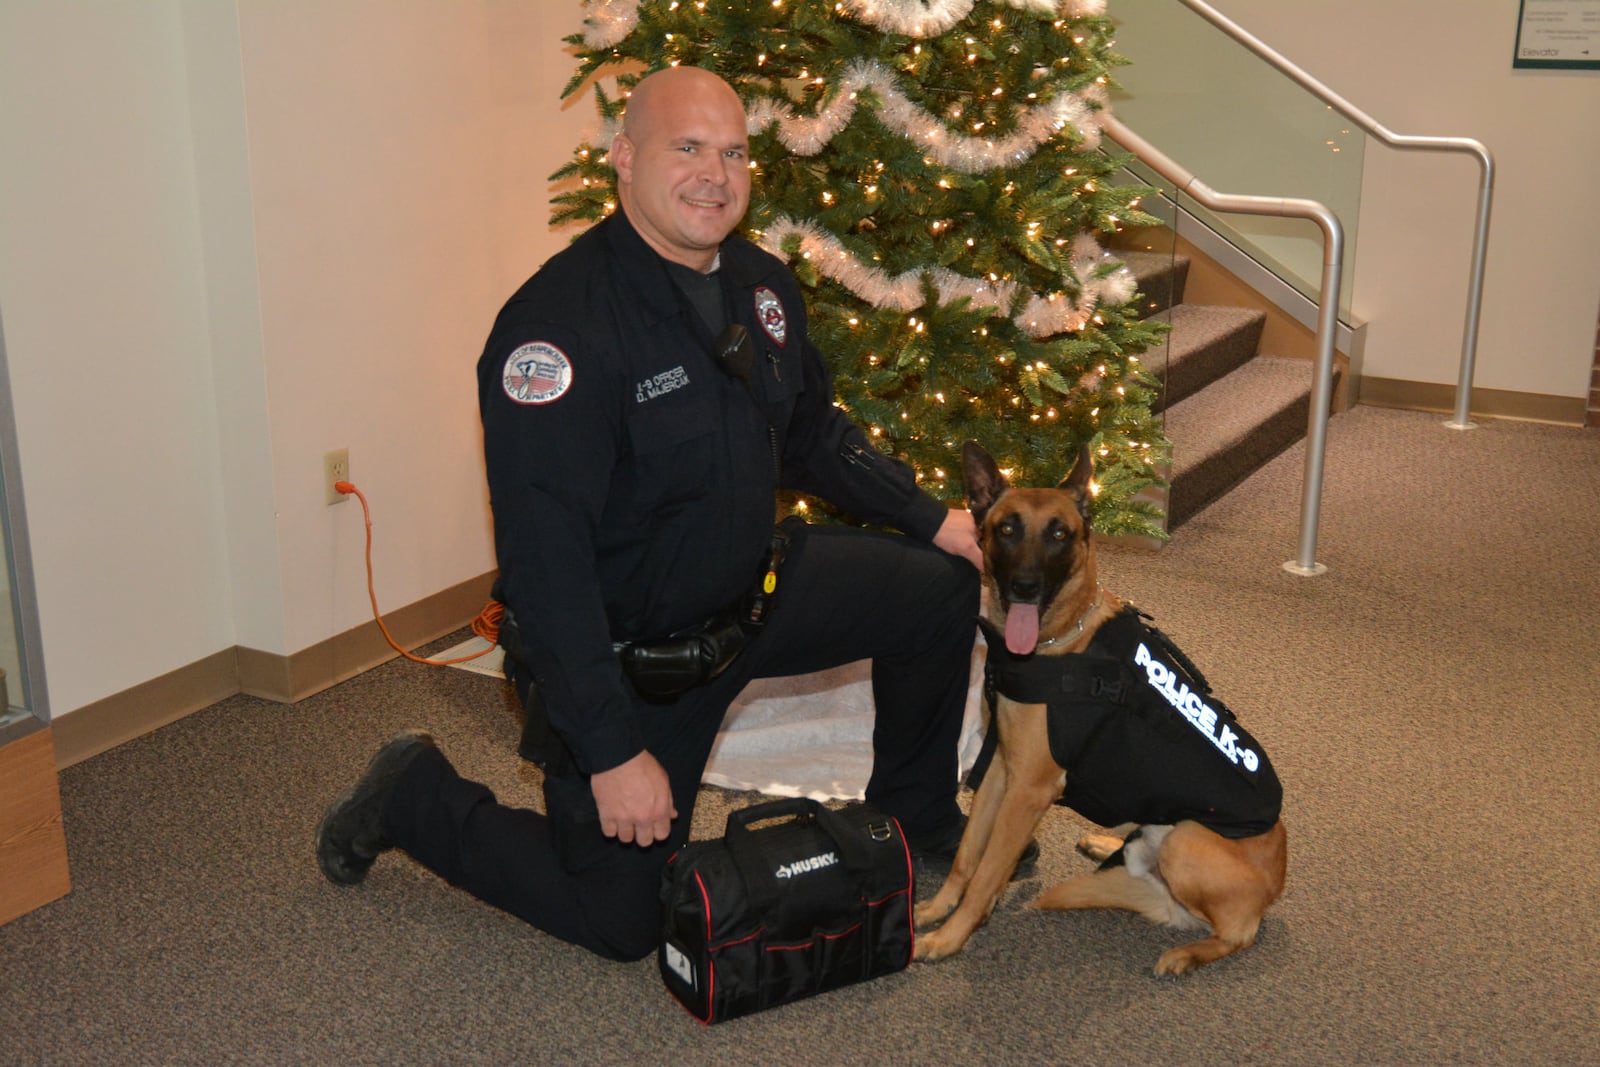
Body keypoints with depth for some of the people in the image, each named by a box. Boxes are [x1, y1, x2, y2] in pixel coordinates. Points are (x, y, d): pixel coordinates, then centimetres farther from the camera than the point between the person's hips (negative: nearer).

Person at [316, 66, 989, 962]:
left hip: (752, 589, 7)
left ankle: (916, 823, 26)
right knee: (623, 921, 3)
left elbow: (814, 434, 16)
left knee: (942, 587, 5)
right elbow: (543, 559, -30)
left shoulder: (762, 284, -2)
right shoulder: (562, 324, -28)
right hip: (623, 647, -7)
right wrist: (613, 751, -29)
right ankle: (418, 797, 25)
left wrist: (929, 517, 10)